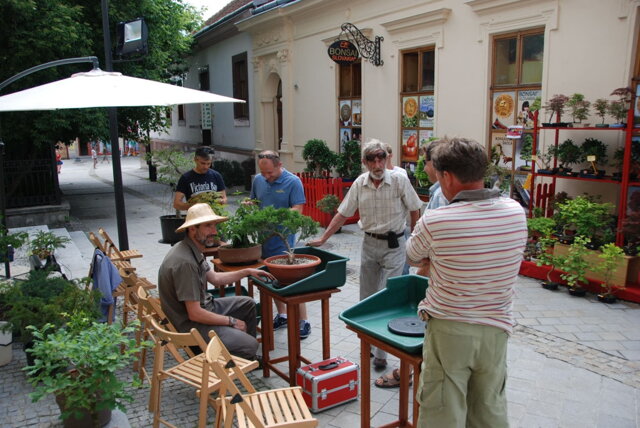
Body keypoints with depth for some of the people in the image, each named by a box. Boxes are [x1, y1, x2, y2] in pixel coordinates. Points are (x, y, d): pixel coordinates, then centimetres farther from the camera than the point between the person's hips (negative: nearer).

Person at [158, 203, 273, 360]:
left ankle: (248, 357, 30)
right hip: (191, 324, -10)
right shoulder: (185, 262, -30)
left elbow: (214, 278, 18)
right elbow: (195, 314, -28)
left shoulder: (194, 250, 3)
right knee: (250, 345, -18)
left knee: (248, 304, 21)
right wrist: (231, 321, -16)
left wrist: (247, 272, 13)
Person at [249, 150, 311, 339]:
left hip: (283, 240, -6)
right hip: (263, 238, 6)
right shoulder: (258, 180, 7)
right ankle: (282, 315, 32)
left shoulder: (293, 182, -10)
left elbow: (297, 210, -15)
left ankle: (304, 321, 8)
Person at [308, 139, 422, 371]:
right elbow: (343, 213, 3)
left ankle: (381, 352, 5)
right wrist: (323, 238, 0)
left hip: (394, 244, -4)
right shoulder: (359, 184, -2)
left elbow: (414, 211, -4)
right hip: (369, 243, 4)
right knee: (366, 297, 12)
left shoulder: (399, 180, -12)